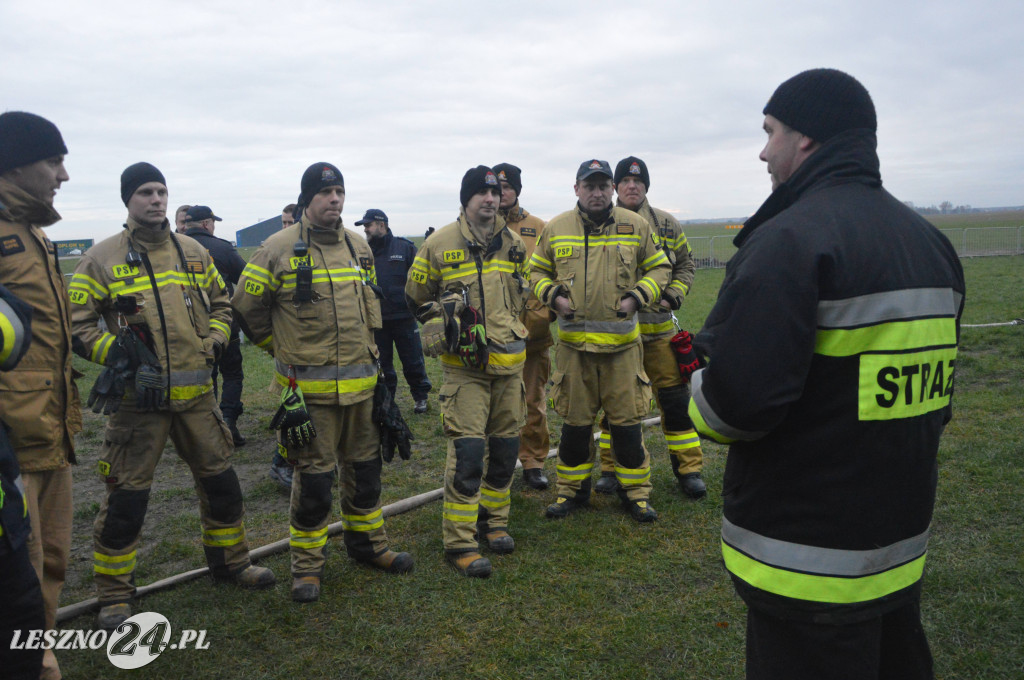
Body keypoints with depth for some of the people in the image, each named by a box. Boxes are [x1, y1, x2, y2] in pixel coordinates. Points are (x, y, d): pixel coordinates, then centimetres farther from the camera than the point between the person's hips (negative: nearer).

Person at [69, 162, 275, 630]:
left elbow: (221, 304, 21)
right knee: (127, 495, 1)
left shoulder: (194, 253, 9)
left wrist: (213, 342, 5)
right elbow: (77, 325, -1)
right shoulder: (102, 259, -3)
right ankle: (114, 594, 19)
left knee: (220, 481, 13)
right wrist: (115, 353, -15)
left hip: (195, 393, 4)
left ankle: (229, 561, 34)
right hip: (138, 397, -4)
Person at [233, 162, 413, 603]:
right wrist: (284, 348, 8)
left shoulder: (360, 248, 10)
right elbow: (246, 308, 2)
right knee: (314, 476, 1)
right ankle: (306, 566, 19)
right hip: (308, 388, -5)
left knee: (365, 467, 16)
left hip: (361, 383, 6)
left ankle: (368, 544, 35)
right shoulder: (279, 249, -8)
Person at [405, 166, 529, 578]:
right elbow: (416, 298, 7)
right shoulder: (439, 245, -6)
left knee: (505, 447, 12)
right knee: (467, 451, -9)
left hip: (509, 363, 5)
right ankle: (459, 542, 1)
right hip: (465, 367, -5)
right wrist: (441, 325, 1)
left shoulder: (513, 243, 8)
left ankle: (494, 521, 30)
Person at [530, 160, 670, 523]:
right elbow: (537, 271, 14)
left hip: (622, 341, -1)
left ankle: (635, 491, 21)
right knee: (575, 420, 9)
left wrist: (637, 296, -6)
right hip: (573, 341, 1)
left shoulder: (636, 226, 4)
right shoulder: (555, 229, 6)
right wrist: (553, 294, -5)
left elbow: (660, 268, 10)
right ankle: (572, 489, 25)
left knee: (626, 418, 5)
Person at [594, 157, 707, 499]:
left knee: (675, 397, 3)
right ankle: (611, 468, 20)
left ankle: (688, 468, 15)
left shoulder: (666, 224, 8)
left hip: (658, 328, 1)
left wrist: (674, 293, 0)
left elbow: (685, 264, 16)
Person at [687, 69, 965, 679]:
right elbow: (937, 401, 11)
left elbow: (736, 403, -28)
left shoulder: (789, 240, -21)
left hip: (808, 566, -8)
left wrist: (701, 395, -7)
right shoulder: (931, 241, 7)